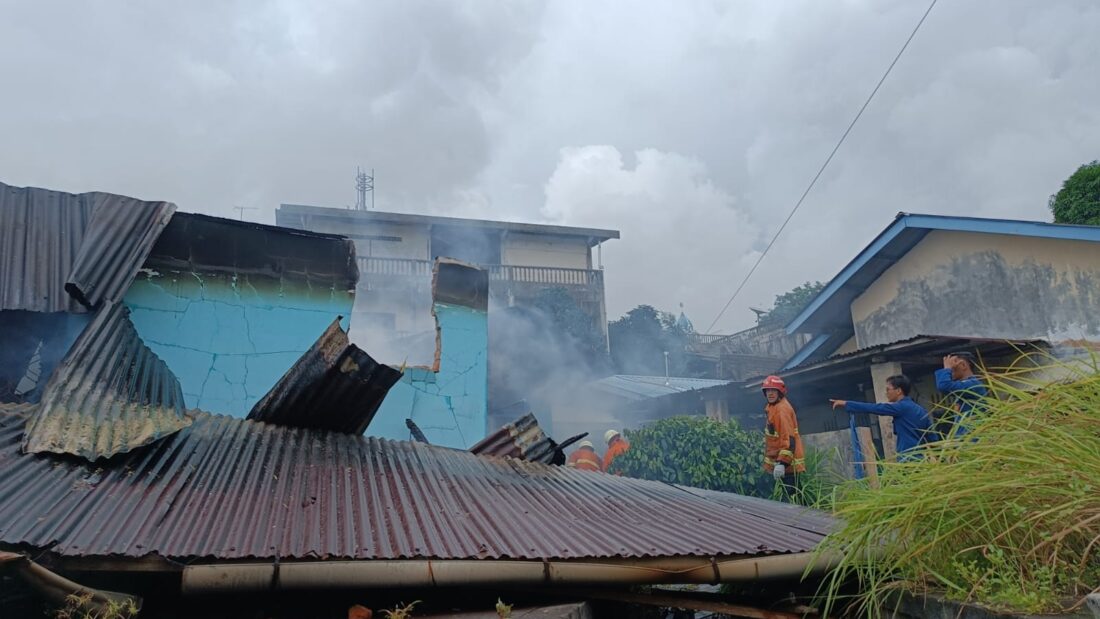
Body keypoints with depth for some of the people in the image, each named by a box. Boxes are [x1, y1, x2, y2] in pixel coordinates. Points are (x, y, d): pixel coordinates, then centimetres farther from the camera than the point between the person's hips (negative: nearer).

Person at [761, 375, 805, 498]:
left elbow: (789, 438, -27)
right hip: (779, 460, 10)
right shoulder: (772, 407, 11)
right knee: (789, 493, 17)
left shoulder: (782, 409, -21)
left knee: (791, 494, -8)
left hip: (787, 464, -10)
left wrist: (782, 463, -32)